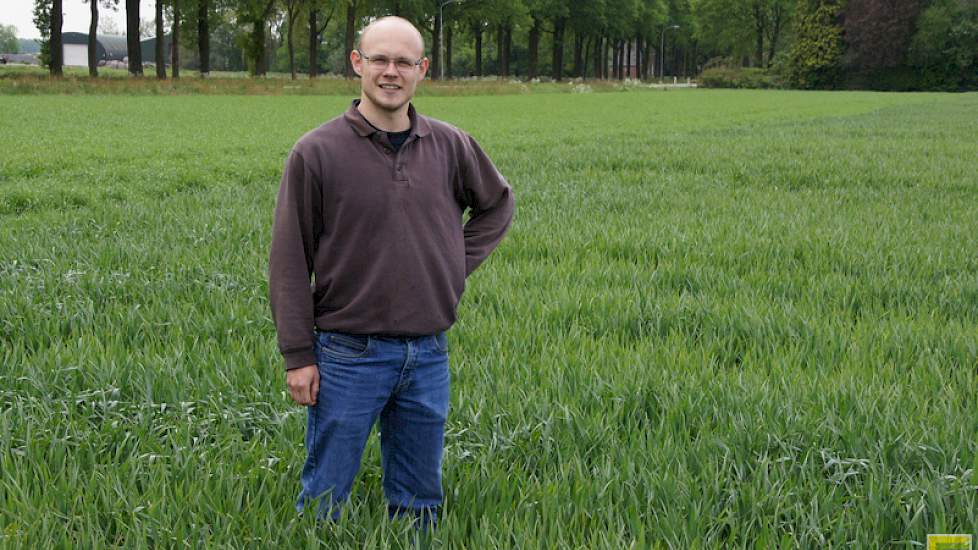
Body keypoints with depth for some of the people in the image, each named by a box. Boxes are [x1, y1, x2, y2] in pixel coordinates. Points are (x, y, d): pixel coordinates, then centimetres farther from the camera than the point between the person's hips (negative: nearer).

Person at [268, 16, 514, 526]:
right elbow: (289, 260, -6)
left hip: (428, 355, 4)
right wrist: (298, 356, -8)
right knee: (324, 500, 5)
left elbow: (497, 205, 22)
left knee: (419, 503, 14)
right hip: (349, 354, -3)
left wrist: (458, 266, 8)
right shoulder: (317, 152, -8)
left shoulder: (451, 147, 3)